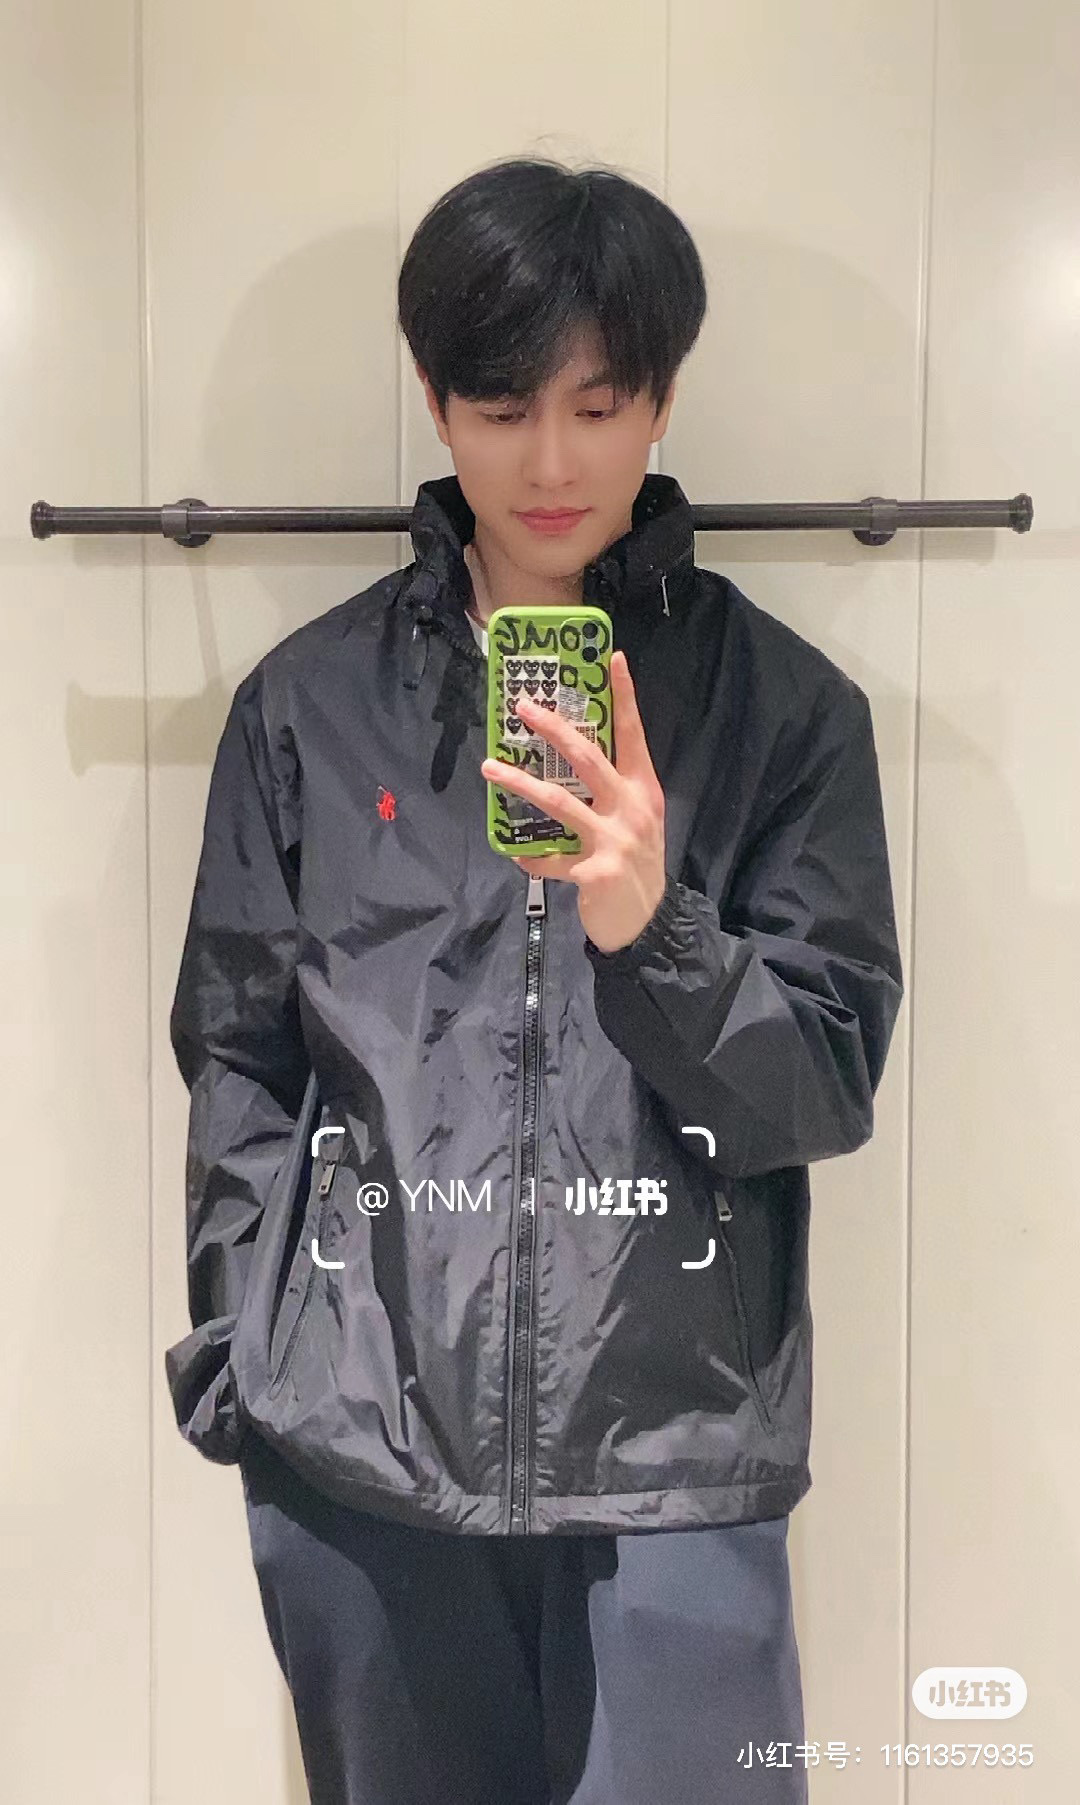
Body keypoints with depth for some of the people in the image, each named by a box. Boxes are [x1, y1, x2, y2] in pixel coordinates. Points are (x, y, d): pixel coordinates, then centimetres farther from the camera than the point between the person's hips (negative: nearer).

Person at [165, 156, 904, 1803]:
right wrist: (243, 1363, 1)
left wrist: (649, 930, -21)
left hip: (672, 1470, -1)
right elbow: (237, 1060, 6)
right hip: (356, 1463, 2)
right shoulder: (311, 700, 2)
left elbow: (831, 1087, -4)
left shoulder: (785, 705, -1)